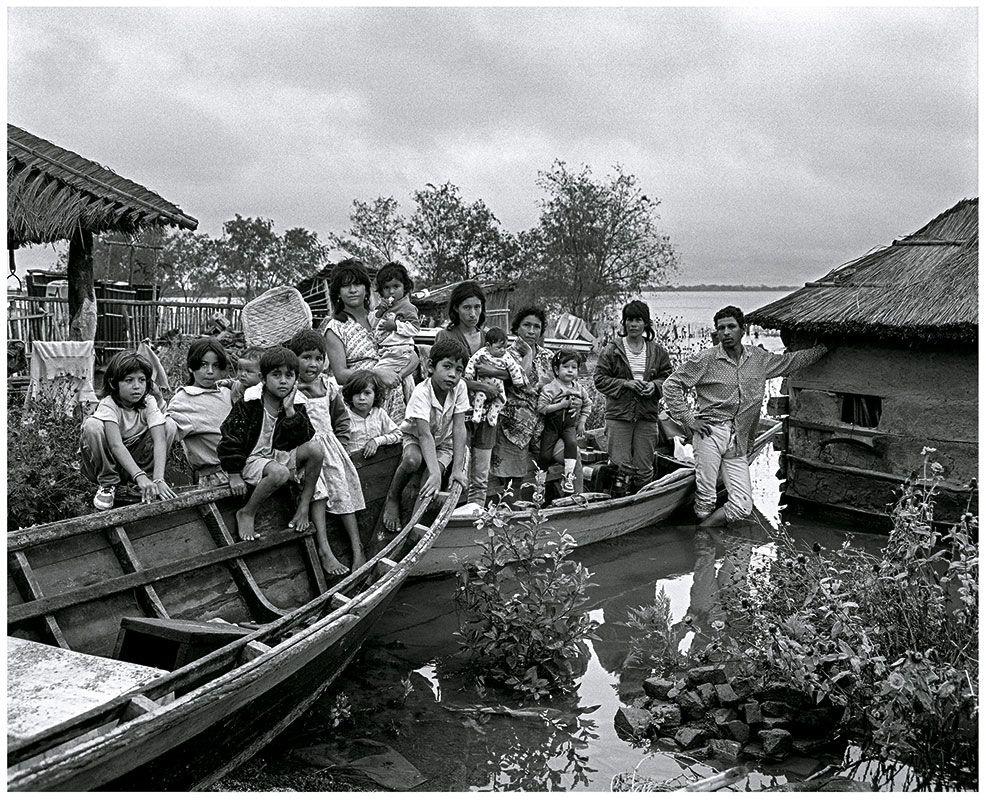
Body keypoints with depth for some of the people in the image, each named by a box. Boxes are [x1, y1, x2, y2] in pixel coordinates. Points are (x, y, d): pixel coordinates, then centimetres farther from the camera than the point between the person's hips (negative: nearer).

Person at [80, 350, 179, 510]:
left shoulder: (148, 402, -13)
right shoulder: (108, 404, -23)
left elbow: (160, 440, -26)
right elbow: (116, 445, -37)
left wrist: (158, 480, -42)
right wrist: (140, 477, -51)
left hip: (134, 459, 3)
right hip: (106, 463, -3)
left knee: (169, 426, -16)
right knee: (92, 426, -31)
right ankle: (107, 483, -11)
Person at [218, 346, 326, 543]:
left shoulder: (295, 404, -2)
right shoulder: (248, 405, -14)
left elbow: (304, 439, -11)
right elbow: (230, 439, -11)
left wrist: (290, 412, -22)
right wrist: (234, 475, -13)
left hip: (281, 456, 5)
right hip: (252, 459, -5)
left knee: (314, 449, -21)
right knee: (280, 473, -36)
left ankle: (304, 506, -9)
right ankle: (246, 514, -15)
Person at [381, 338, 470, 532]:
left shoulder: (460, 388, -18)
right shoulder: (421, 392, -30)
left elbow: (459, 428, -20)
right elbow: (425, 434, -38)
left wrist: (457, 469, -28)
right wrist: (435, 473, -49)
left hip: (444, 443, 3)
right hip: (415, 438, -3)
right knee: (412, 460, -35)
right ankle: (392, 498, -8)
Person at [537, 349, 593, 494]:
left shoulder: (579, 388, 3)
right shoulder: (549, 388, -13)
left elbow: (587, 404, 17)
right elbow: (541, 407, -20)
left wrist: (582, 422, 9)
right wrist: (562, 405, -22)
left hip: (570, 425, 2)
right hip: (552, 424, -2)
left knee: (572, 443, -27)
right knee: (546, 454, -8)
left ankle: (568, 476, -23)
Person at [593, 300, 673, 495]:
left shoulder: (657, 351, 9)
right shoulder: (612, 350, 0)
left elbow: (668, 377, 16)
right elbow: (599, 379, -1)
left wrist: (655, 385, -5)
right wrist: (625, 383, -12)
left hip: (647, 415, 3)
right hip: (619, 414, -3)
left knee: (644, 469, 3)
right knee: (622, 466, -7)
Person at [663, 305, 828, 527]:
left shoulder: (759, 359, 13)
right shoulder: (706, 359, 0)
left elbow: (791, 361, 29)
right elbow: (672, 384, 2)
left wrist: (824, 348, 32)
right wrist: (688, 419, -3)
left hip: (738, 442, 4)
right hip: (710, 433, -4)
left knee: (743, 505, -5)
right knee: (706, 499, -11)